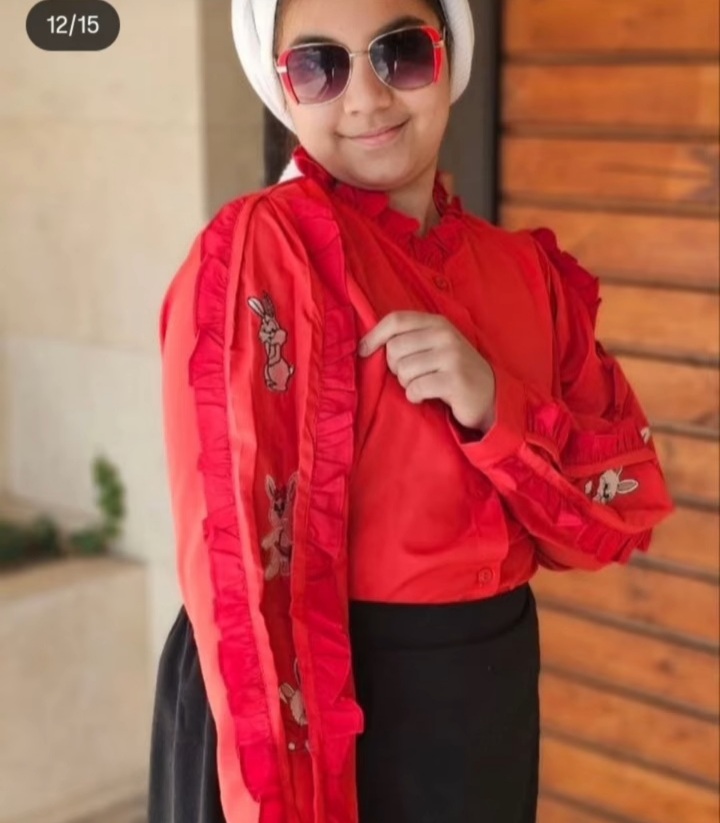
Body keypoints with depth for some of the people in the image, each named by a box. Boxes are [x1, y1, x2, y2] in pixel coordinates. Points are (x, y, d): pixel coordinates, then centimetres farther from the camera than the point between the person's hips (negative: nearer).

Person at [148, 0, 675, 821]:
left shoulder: (526, 270, 0)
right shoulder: (256, 251, -17)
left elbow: (624, 506, -2)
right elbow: (238, 565, -20)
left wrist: (494, 406, -19)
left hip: (495, 692, 6)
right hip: (320, 709, -6)